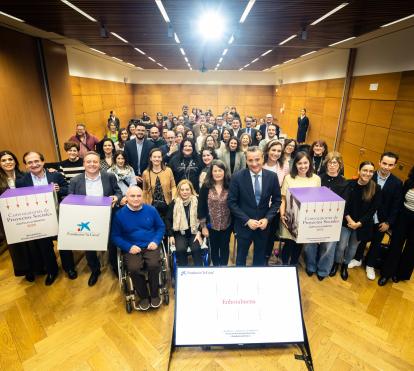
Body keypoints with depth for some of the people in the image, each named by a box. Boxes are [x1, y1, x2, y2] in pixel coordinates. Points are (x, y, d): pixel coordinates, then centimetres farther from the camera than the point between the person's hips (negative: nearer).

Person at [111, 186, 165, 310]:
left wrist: (156, 241, -8)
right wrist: (129, 247, -12)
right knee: (134, 268, -28)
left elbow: (161, 227, 9)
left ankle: (154, 294, 2)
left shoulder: (151, 210, 0)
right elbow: (115, 236, 2)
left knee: (154, 265, -27)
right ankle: (143, 296, 1)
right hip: (132, 248, 0)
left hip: (150, 246, 0)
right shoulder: (120, 214, -3)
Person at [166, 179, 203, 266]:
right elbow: (168, 220, 6)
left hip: (194, 232, 0)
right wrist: (171, 235, -3)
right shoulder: (174, 203, 1)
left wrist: (199, 233, -10)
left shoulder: (197, 201, -1)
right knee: (180, 250, -27)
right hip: (180, 233, 1)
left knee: (196, 249, -27)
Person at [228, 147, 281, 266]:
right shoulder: (237, 177, -14)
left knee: (260, 258, 22)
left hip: (264, 224, 2)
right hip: (244, 225, -2)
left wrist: (267, 218, -12)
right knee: (241, 257, 19)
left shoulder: (272, 176, -7)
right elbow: (231, 202, -11)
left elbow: (277, 200, 1)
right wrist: (247, 220, -17)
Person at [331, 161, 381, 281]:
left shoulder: (376, 189, -9)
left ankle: (345, 265, 40)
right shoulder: (349, 184, -11)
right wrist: (349, 220, -14)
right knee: (341, 246, 3)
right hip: (346, 221, -1)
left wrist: (359, 223, -13)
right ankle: (336, 263, 30)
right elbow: (343, 204, -8)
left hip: (363, 224, 1)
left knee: (353, 247, 17)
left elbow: (373, 209, -8)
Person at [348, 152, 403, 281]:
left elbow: (396, 205, -4)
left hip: (382, 220, 1)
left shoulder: (397, 183, -8)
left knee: (376, 243, 17)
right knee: (361, 239, 18)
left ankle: (370, 265, 37)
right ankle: (357, 259, 40)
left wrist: (388, 222, -6)